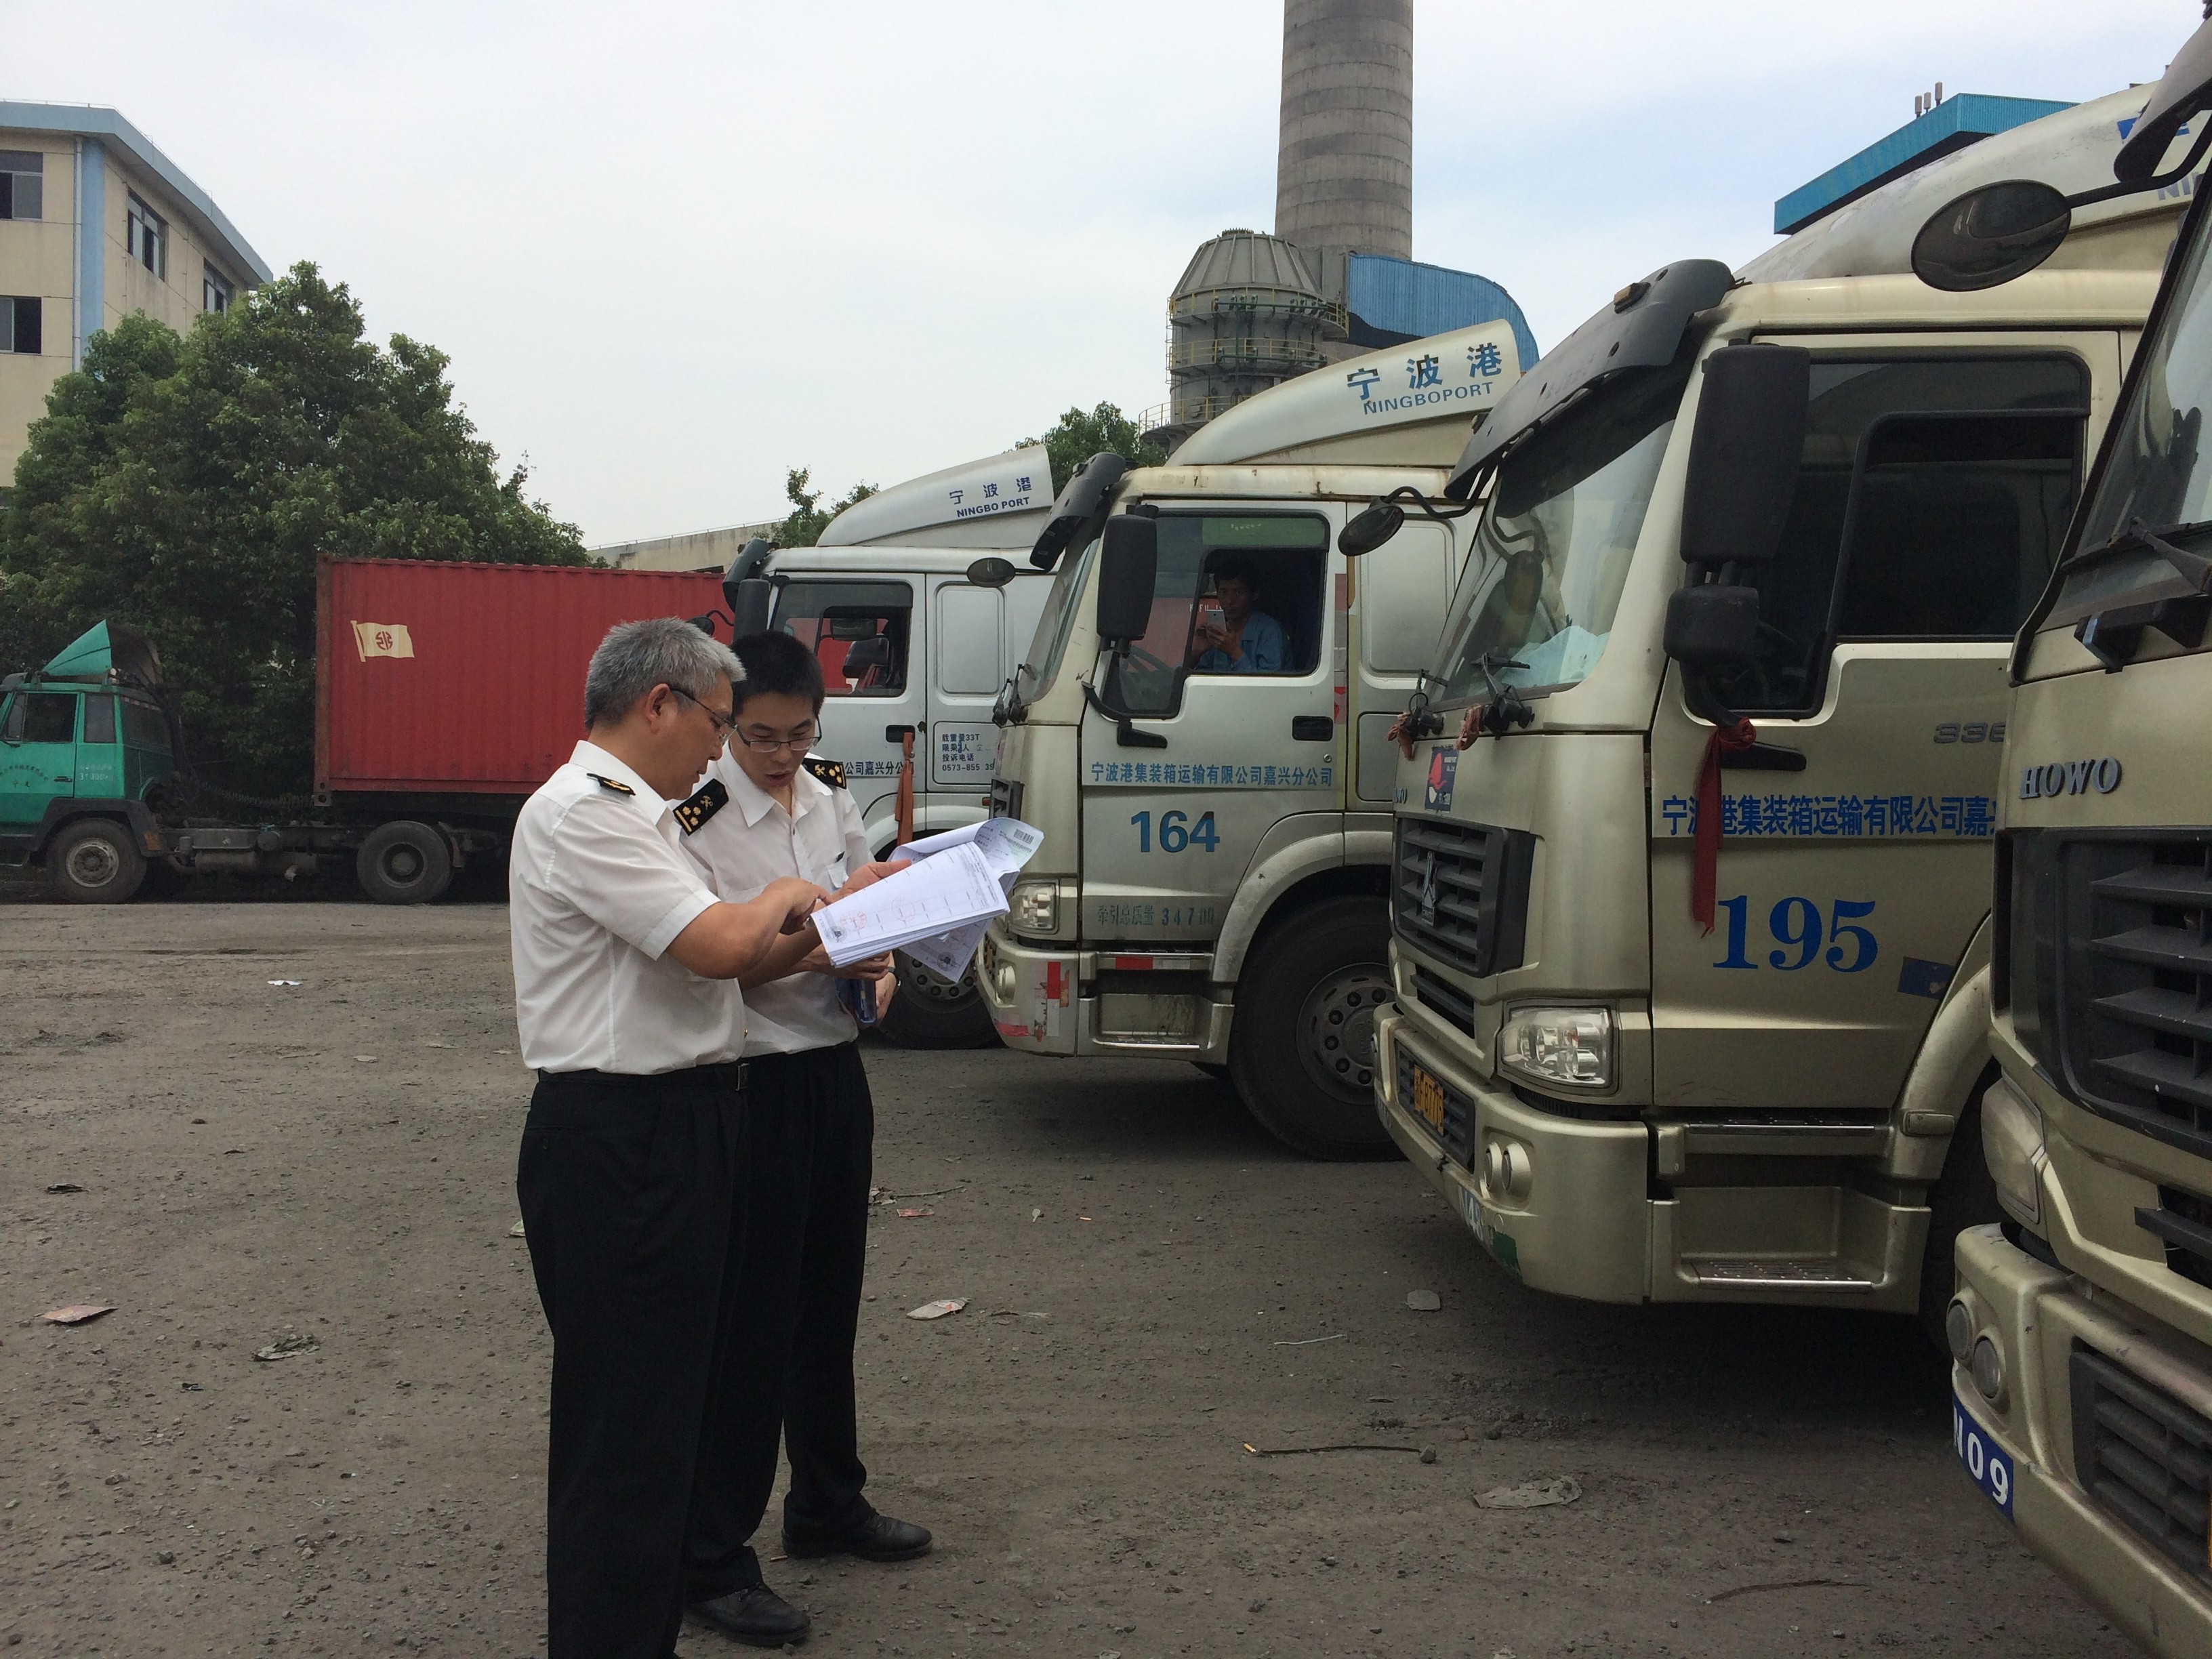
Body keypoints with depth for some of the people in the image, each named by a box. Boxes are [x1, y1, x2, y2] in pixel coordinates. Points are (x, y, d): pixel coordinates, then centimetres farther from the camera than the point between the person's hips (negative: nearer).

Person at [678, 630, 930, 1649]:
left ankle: (828, 1505, 35)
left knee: (829, 1296, 18)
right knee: (751, 1316, -2)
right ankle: (712, 1559, 10)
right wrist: (807, 952, -29)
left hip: (836, 1070, 7)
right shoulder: (696, 818, -14)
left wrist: (877, 965, -4)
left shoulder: (830, 796, 6)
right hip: (754, 1080, -7)